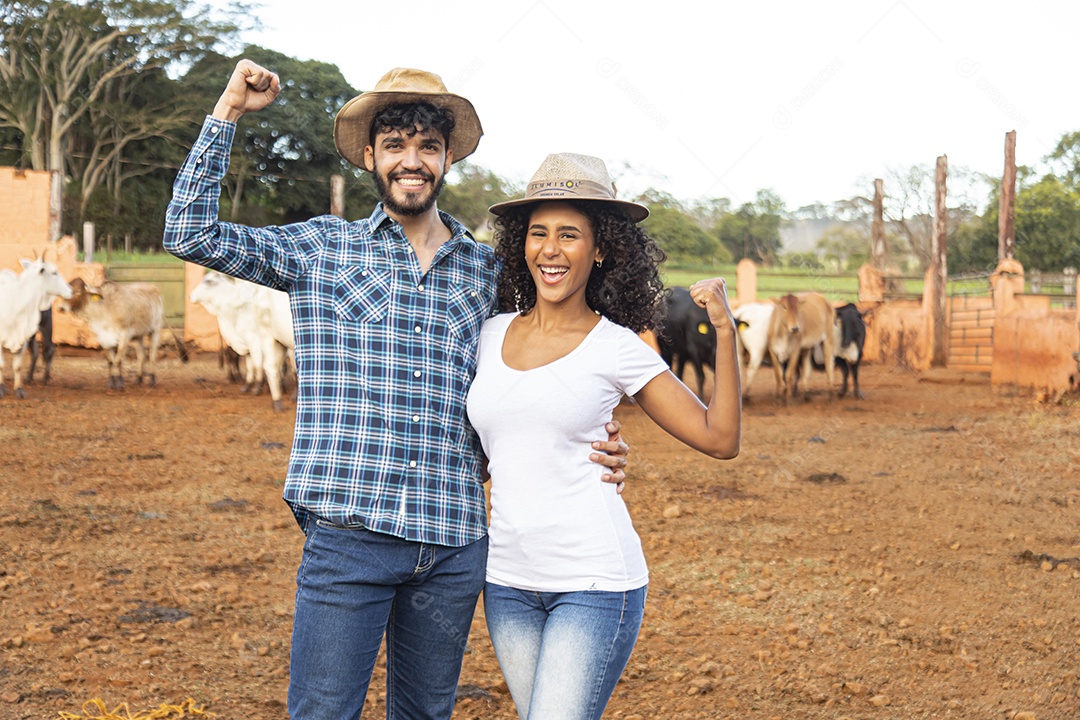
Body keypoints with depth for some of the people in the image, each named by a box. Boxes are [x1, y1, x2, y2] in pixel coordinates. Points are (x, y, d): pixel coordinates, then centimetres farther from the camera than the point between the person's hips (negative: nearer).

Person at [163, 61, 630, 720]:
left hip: (454, 544, 3)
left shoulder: (486, 269, 12)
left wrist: (591, 449, 2)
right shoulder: (323, 249, 5)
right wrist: (229, 110, -2)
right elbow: (191, 233, 0)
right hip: (348, 536, -3)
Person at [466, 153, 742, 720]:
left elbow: (719, 439, -3)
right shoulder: (490, 334, 8)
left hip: (595, 581, -4)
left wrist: (724, 331, -11)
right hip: (507, 581, 5)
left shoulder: (617, 349, -3)